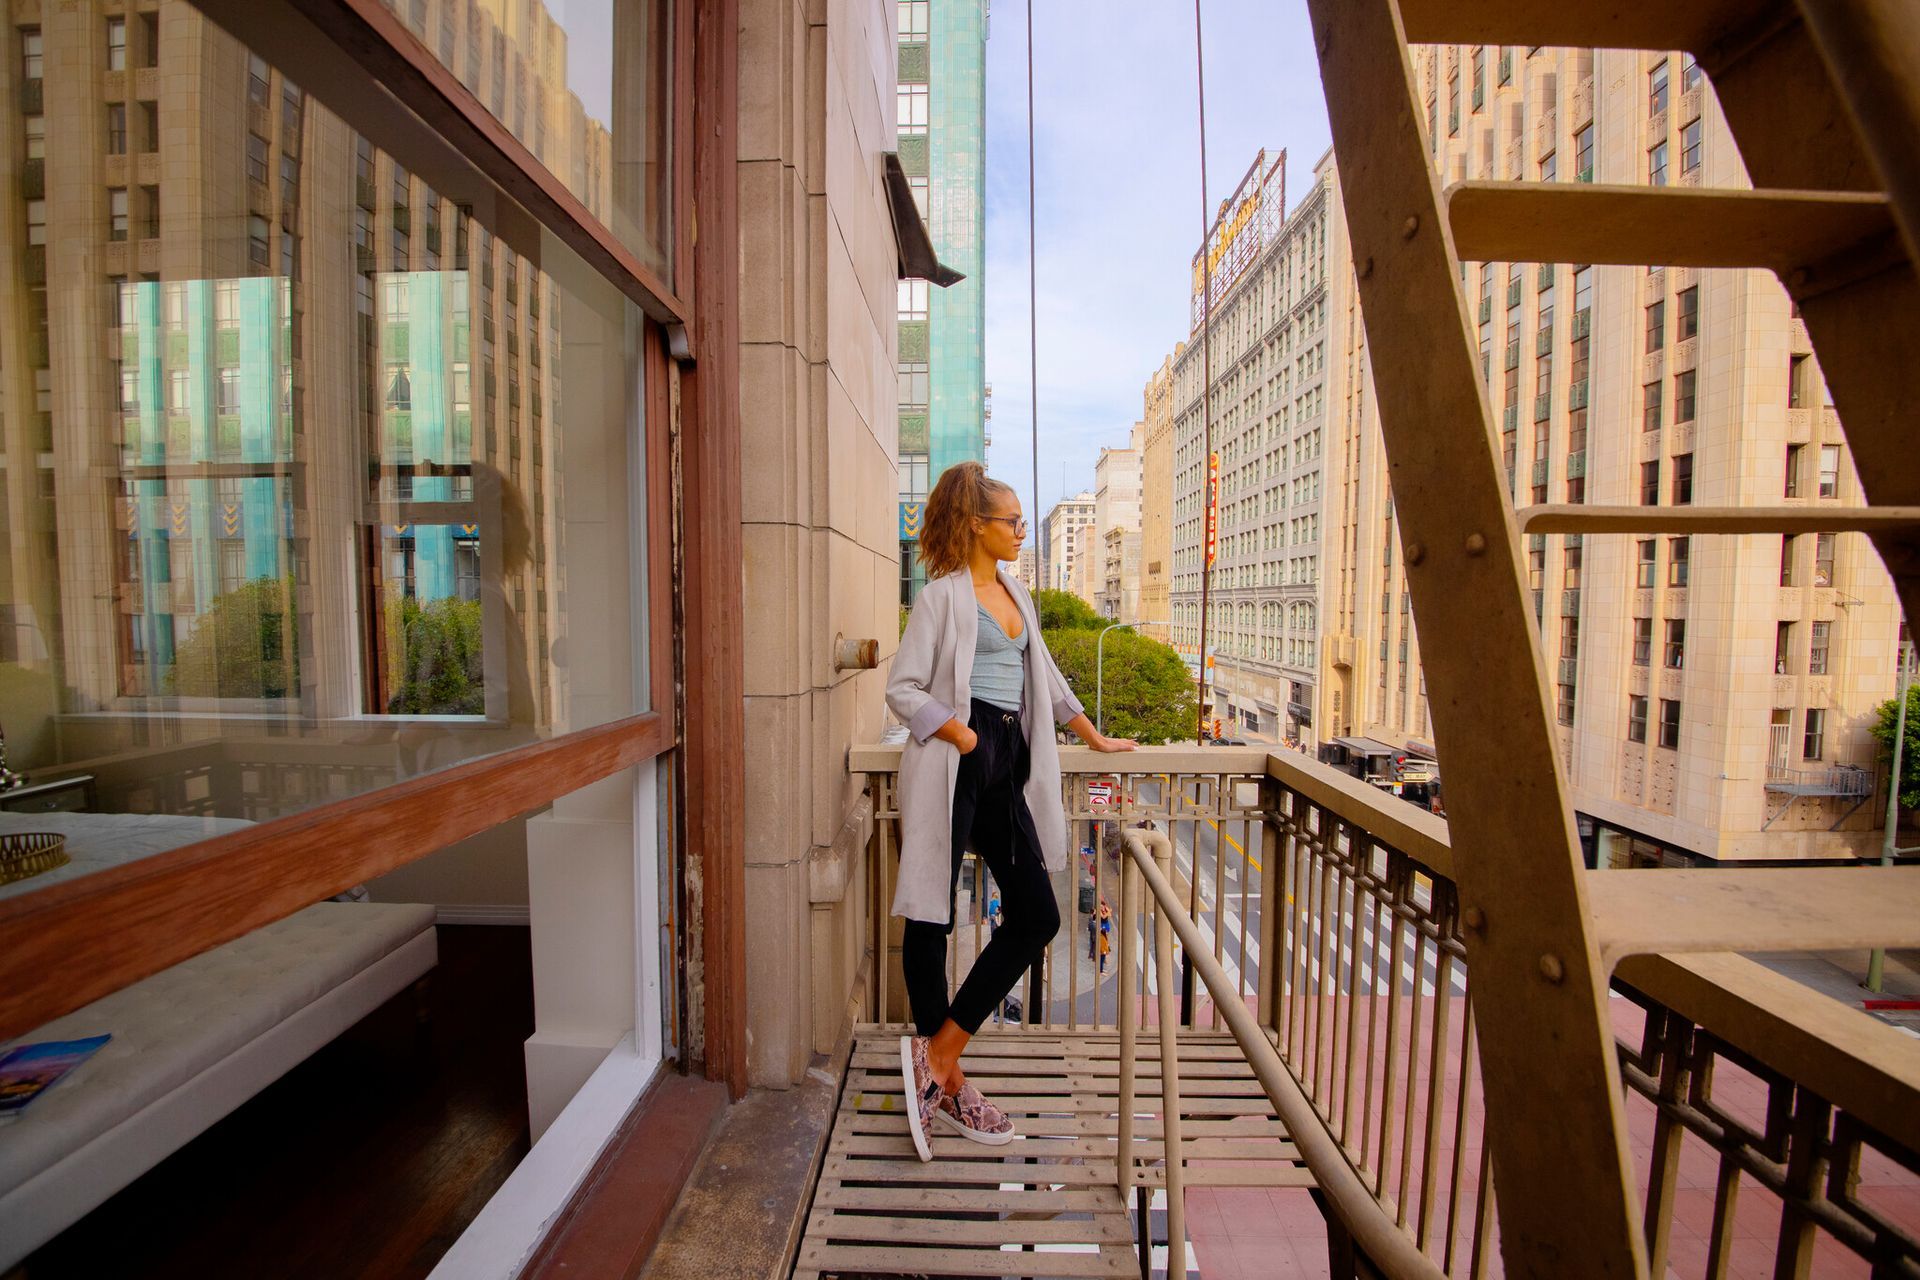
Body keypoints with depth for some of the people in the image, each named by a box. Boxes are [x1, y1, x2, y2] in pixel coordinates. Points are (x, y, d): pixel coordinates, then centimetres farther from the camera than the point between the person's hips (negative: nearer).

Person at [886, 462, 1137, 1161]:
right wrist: (965, 736, -15)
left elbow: (1043, 674, 27)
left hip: (1006, 766, 8)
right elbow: (902, 688, -7)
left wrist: (1093, 736, 29)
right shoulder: (943, 594, -4)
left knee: (1036, 916, 5)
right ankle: (945, 1075, 22)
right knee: (930, 916, 3)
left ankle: (938, 1053, 17)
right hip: (954, 766, -8)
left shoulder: (1015, 593, 19)